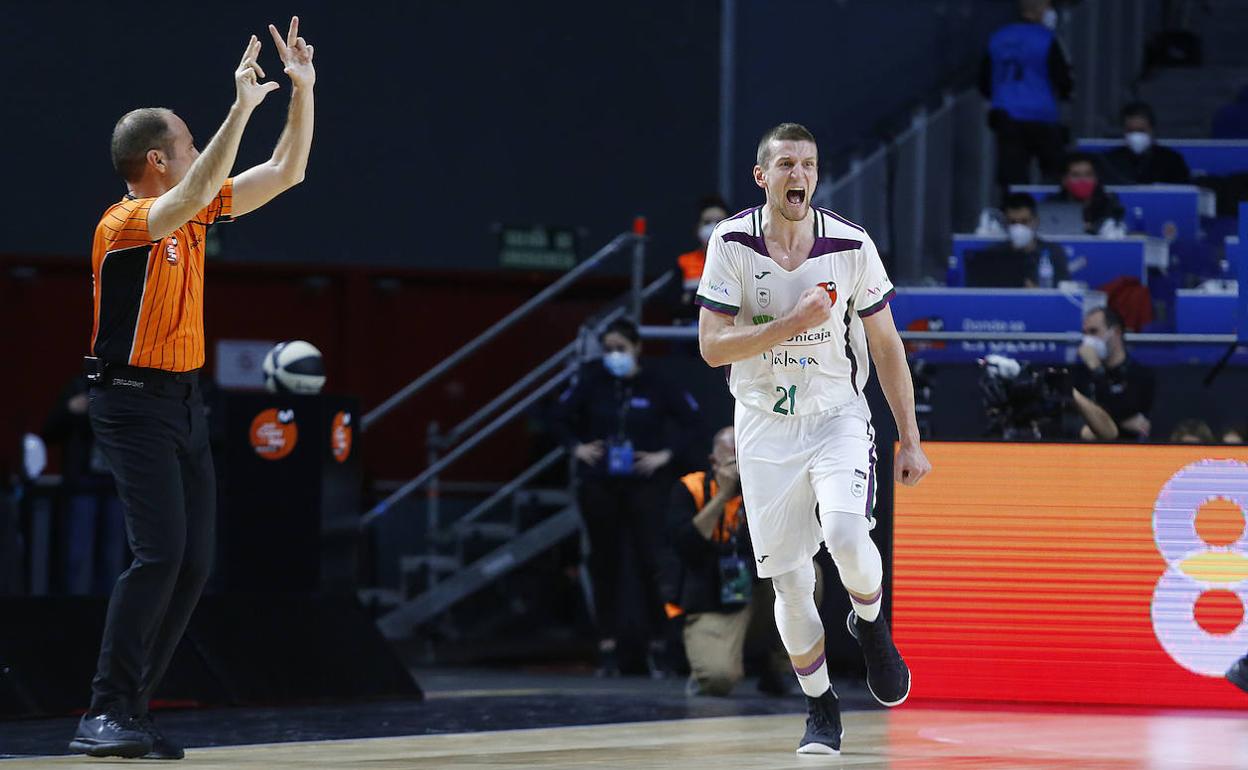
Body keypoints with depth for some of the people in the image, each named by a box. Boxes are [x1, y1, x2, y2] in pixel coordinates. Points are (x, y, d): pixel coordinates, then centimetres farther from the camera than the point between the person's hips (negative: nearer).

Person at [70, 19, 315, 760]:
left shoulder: (191, 215, 11)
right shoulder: (126, 223, -13)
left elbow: (286, 172, 18)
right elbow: (191, 196, -33)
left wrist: (303, 91, 9)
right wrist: (243, 108, -34)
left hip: (186, 401, 9)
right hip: (135, 401, -9)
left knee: (196, 562, 3)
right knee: (160, 552, -19)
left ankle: (131, 710, 6)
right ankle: (108, 713, -19)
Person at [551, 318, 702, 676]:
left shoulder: (656, 385, -4)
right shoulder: (592, 381, 1)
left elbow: (690, 419, 1)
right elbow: (562, 416, 13)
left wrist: (668, 454, -6)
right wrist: (576, 447, 0)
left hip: (643, 484, -2)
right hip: (599, 483, 2)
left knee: (649, 560, -8)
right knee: (604, 563, 5)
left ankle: (657, 643, 1)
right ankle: (608, 645, 9)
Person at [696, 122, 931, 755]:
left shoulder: (850, 245, -8)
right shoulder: (732, 243, -8)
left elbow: (886, 346, 1)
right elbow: (712, 346, -11)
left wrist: (910, 440, 1)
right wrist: (792, 324, -23)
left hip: (837, 416, -1)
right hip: (765, 424, 1)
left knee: (846, 537, -26)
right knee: (789, 580, 0)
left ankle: (870, 623, 7)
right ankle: (821, 711, 17)